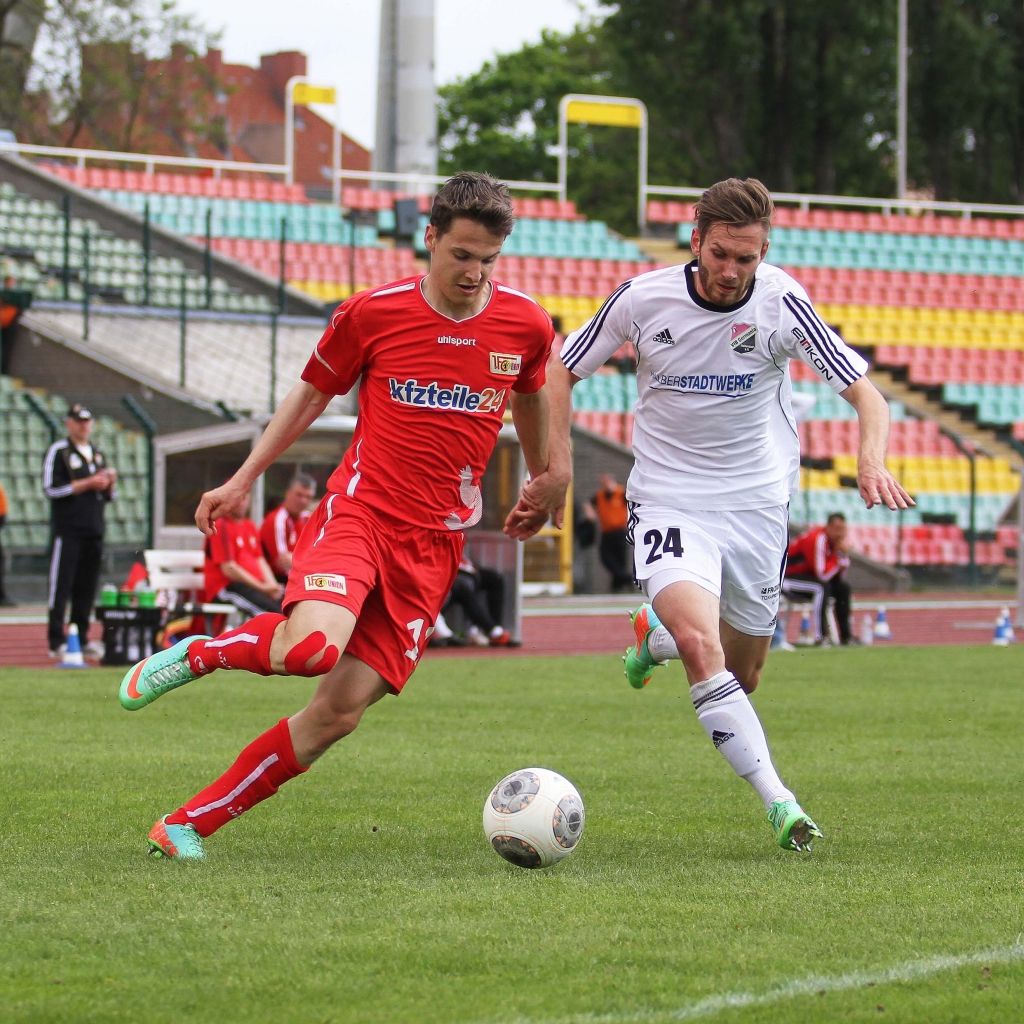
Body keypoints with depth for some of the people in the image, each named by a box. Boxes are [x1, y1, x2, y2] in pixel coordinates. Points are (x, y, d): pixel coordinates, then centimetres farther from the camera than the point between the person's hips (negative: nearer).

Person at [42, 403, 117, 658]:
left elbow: (109, 496, 23)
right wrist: (88, 484, -13)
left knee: (86, 588, 6)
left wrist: (110, 483, 0)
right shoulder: (58, 452, -1)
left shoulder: (98, 454, 19)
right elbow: (51, 488, -11)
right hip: (67, 529, -6)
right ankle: (56, 642, -8)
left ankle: (81, 638, 12)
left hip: (94, 531, 6)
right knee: (61, 586, -8)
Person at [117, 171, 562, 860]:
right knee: (311, 645, -33)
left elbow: (532, 398, 24)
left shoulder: (525, 324, 2)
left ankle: (189, 825, 3)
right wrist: (243, 480, 13)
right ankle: (194, 654, -1)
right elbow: (312, 394, 12)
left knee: (342, 710, -6)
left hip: (436, 541, 3)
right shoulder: (373, 313, -3)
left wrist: (543, 484, 35)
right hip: (358, 510, -3)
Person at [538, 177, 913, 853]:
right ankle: (777, 800, -22)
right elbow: (563, 369, 5)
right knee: (701, 646, -27)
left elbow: (865, 393, -13)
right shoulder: (643, 300, -10)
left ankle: (657, 633, 43)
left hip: (756, 504, 2)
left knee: (741, 680, 11)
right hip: (669, 501, -2)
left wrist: (873, 460, -33)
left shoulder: (781, 304, -13)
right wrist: (558, 457, -8)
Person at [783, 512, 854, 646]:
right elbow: (822, 574, -29)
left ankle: (845, 635, 7)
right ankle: (821, 636, -29)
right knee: (821, 587, -31)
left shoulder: (835, 539, 3)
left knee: (843, 587, 5)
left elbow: (840, 576, 3)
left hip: (806, 573, 10)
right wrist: (838, 557, -18)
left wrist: (844, 555, -13)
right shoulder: (816, 539, -26)